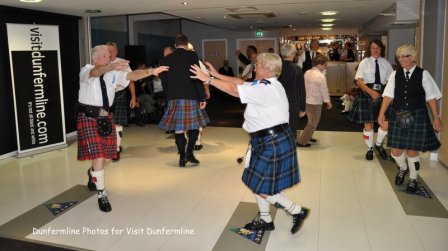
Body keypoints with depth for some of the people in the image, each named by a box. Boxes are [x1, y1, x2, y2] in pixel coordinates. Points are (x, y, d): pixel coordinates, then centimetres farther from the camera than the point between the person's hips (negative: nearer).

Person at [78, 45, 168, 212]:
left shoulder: (113, 73, 3)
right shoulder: (86, 71, -10)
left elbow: (132, 75, -9)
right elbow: (96, 72, -33)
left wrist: (150, 71, -24)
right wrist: (113, 66, -52)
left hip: (105, 116, 5)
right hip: (88, 117, -5)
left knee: (108, 156, 13)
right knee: (98, 156, -10)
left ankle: (93, 173, 48)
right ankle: (101, 195, 6)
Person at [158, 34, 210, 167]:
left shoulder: (166, 59, 8)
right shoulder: (192, 55, -3)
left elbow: (164, 80, 11)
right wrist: (202, 98, -7)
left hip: (173, 97, 3)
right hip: (190, 96, -3)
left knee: (178, 127, 6)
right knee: (194, 125, 9)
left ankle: (182, 156, 9)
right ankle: (189, 152, -3)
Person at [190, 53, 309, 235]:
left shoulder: (267, 89, -21)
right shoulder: (266, 85, 10)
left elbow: (234, 90, -22)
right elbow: (241, 83, 15)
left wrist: (208, 79, -17)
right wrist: (217, 75, 13)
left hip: (274, 143, -10)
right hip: (266, 141, 10)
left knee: (263, 188, 0)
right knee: (257, 183, 18)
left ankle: (297, 211, 16)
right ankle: (265, 220, 34)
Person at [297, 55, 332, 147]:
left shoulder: (307, 72, 2)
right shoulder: (321, 76, -19)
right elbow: (324, 91, -13)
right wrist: (328, 102, 0)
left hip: (306, 101, 8)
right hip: (315, 103, -8)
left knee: (311, 121, 26)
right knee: (312, 124, 6)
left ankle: (308, 137, 38)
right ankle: (302, 142, 8)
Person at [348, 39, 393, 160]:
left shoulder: (386, 63, 5)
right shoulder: (364, 62, -1)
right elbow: (359, 81, -10)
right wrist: (371, 92, -21)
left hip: (382, 94, 2)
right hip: (367, 94, -2)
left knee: (386, 123, -5)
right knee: (368, 123, 7)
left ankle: (378, 144, 24)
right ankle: (369, 148, 27)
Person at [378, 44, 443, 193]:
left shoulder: (423, 74, -4)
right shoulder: (395, 74, 2)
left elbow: (431, 97, -2)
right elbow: (388, 95, 0)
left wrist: (436, 117, -3)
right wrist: (382, 113, -9)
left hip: (417, 116, -2)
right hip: (398, 116, 2)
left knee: (412, 151, 5)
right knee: (396, 150, 5)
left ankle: (413, 180, 28)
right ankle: (403, 168, 39)